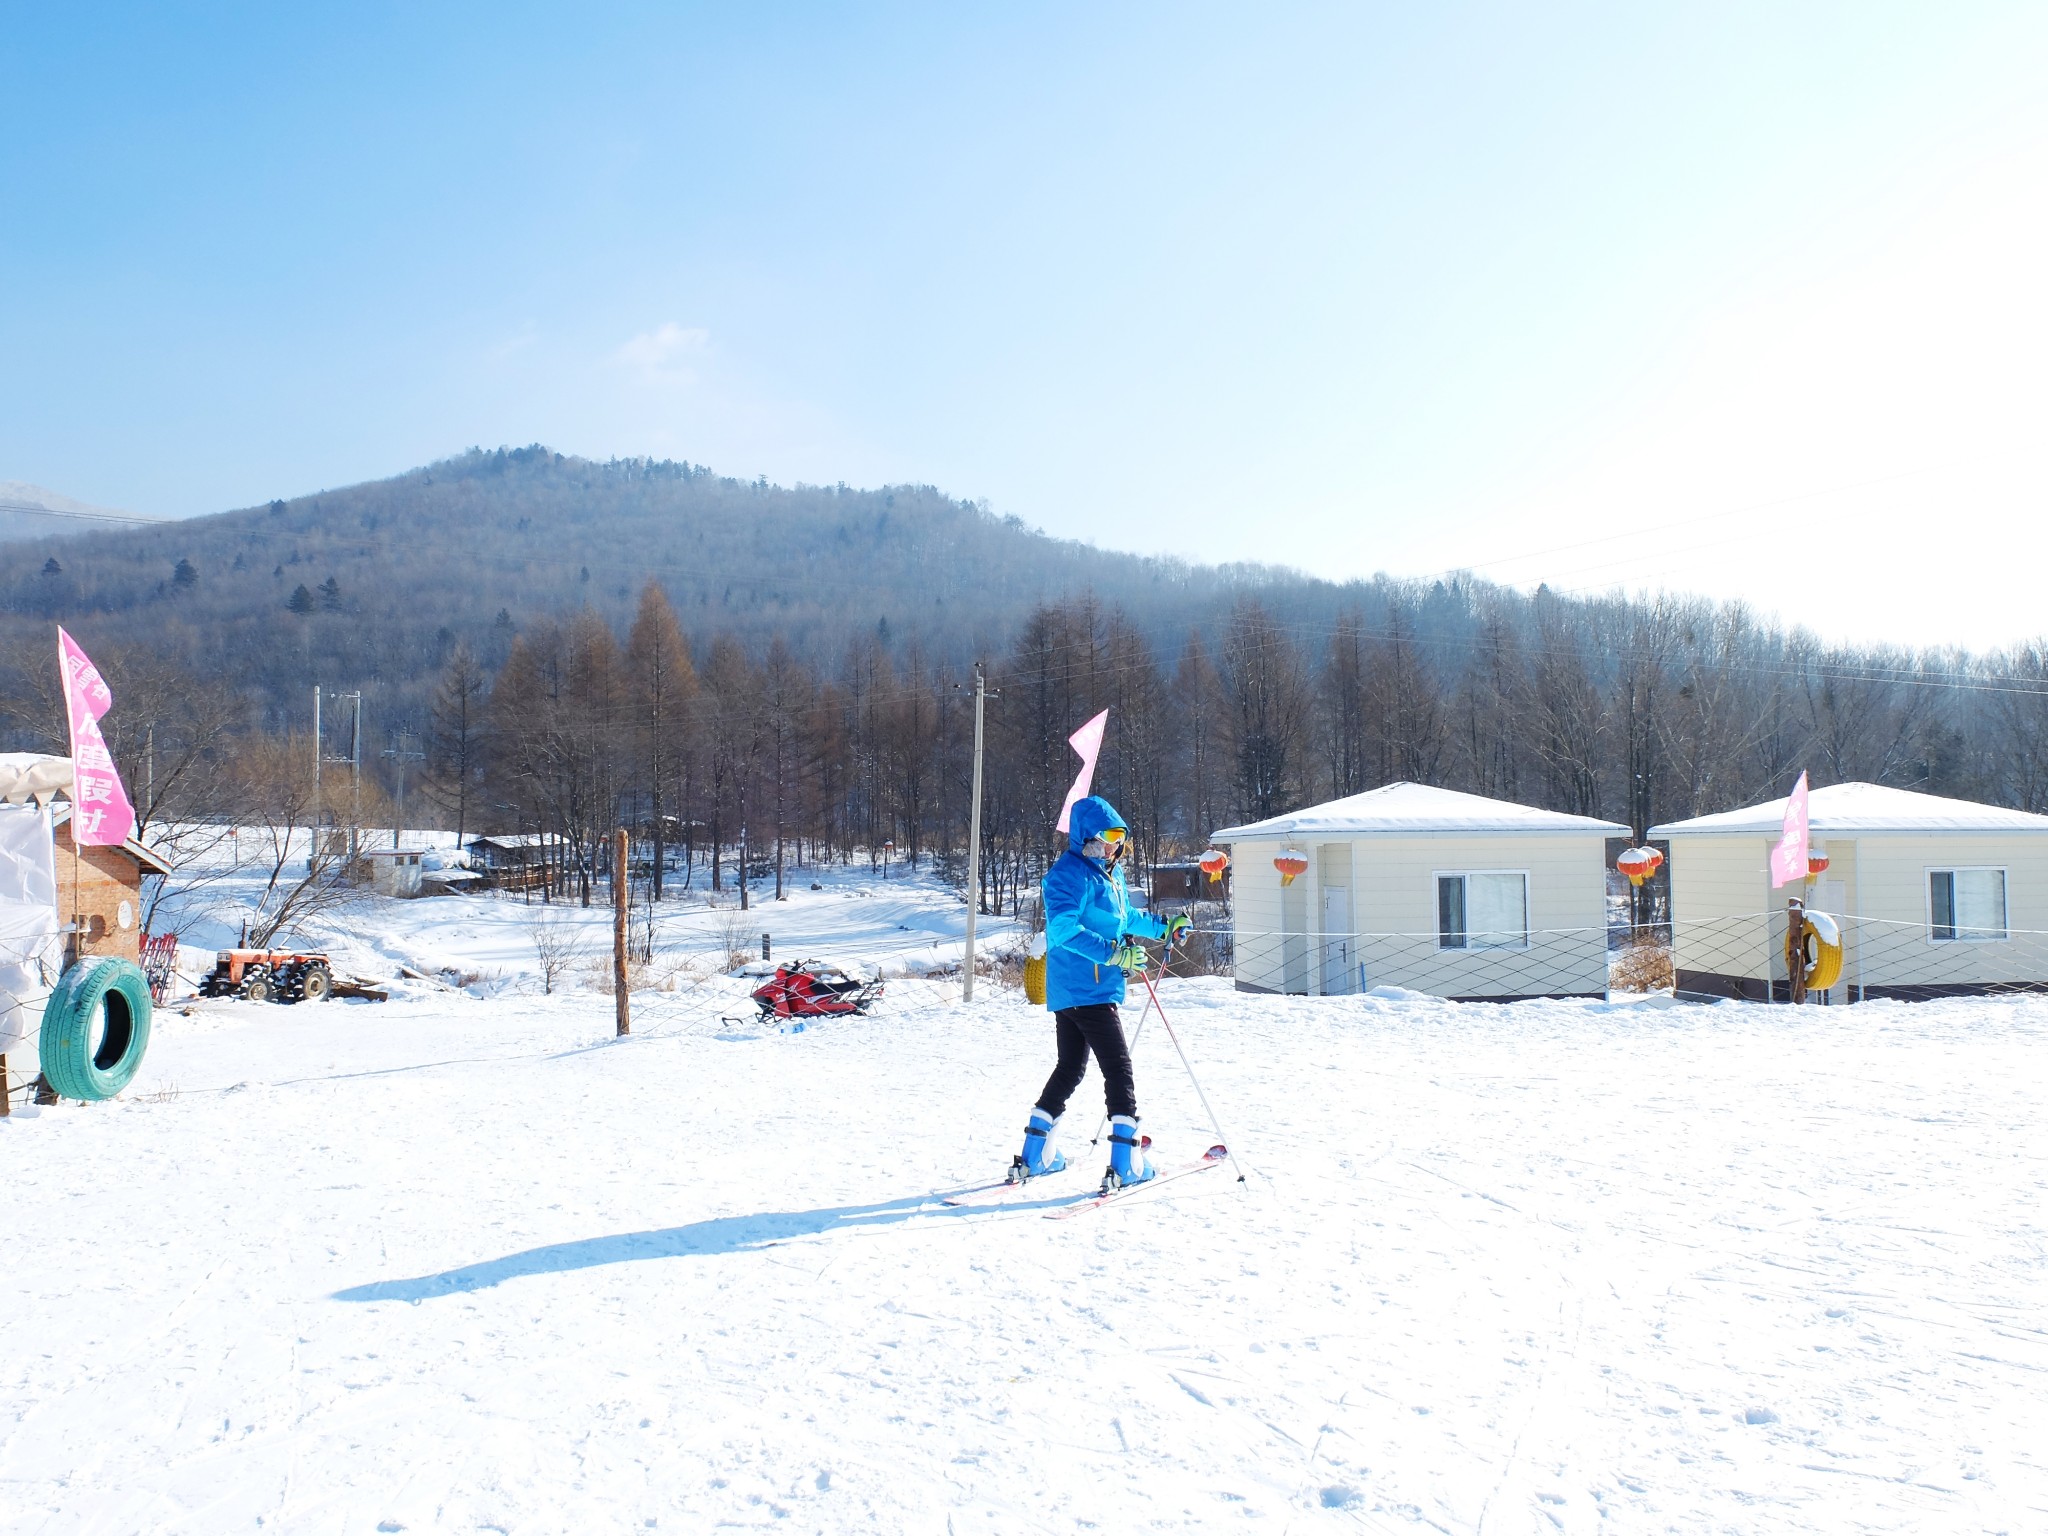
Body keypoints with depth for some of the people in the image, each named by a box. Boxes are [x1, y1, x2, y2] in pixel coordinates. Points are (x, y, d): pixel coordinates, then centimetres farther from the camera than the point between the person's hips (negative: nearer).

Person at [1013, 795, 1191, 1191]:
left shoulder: (1110, 872, 15)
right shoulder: (1071, 873, -15)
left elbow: (1125, 917, 30)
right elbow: (1063, 929, -26)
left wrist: (1163, 927, 23)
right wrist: (1114, 952, -30)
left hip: (1068, 991, 10)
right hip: (1086, 990, -10)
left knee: (1070, 1069, 17)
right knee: (1119, 1069, -6)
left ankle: (1034, 1156, 23)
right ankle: (1126, 1164, -4)